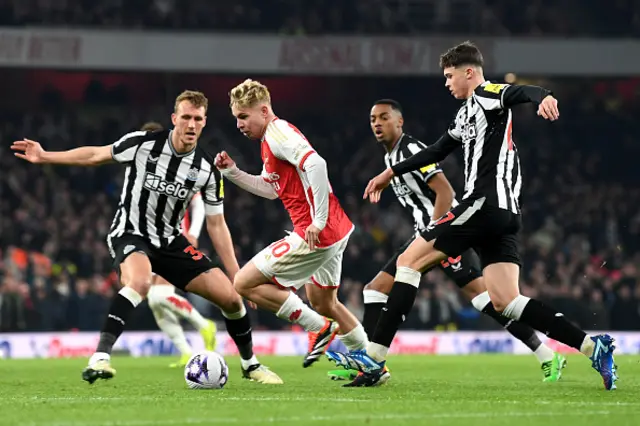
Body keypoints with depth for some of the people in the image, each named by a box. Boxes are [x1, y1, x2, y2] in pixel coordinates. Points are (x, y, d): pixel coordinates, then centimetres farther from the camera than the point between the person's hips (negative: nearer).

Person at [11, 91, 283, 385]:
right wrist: (45, 157, -1)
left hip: (170, 242, 4)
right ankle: (100, 357, -39)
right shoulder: (143, 144, -14)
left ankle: (250, 364, 24)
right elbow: (96, 155, 1)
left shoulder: (207, 169, -6)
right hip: (131, 235, -4)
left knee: (231, 297, -1)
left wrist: (236, 274, 0)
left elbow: (216, 224, 2)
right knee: (140, 282, -40)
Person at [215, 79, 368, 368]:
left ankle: (319, 328, -4)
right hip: (335, 233, 11)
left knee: (245, 284, -6)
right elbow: (270, 189, 26)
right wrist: (232, 172, 14)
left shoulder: (277, 133, -14)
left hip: (316, 233, -11)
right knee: (322, 302, 27)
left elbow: (315, 164, -30)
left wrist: (319, 220, -28)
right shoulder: (270, 138, 17)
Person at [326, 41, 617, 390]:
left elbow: (521, 92, -22)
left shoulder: (486, 96, -1)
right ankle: (593, 348, -8)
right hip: (505, 214, 9)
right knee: (505, 301, 1)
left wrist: (543, 97, -46)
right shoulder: (468, 113, 27)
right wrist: (391, 173, 47)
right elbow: (437, 151, 40)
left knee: (408, 261, -5)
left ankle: (373, 359, -9)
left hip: (484, 204, -9)